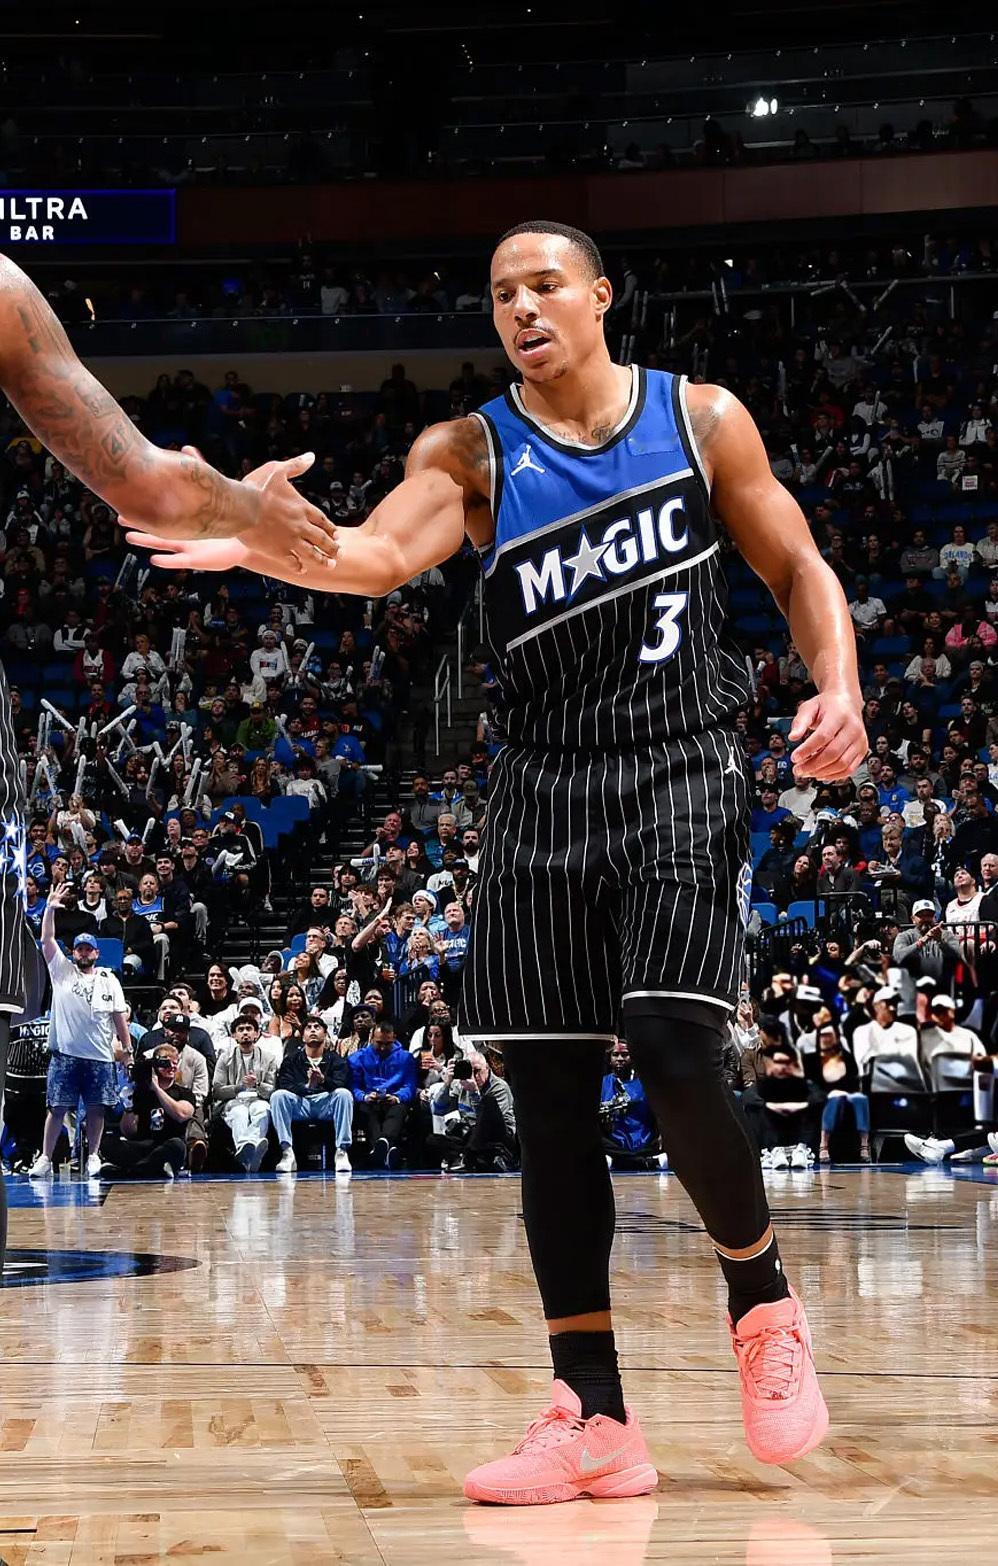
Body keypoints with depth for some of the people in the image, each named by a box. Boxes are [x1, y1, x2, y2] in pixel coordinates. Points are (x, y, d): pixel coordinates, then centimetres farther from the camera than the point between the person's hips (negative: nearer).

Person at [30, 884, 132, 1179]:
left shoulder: (109, 980, 11)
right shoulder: (62, 970, 8)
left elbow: (120, 1016, 11)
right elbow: (47, 940, -3)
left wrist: (127, 1048, 7)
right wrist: (50, 909, -14)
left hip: (101, 1056, 1)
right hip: (65, 1053, -1)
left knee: (97, 1108, 4)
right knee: (58, 1107, -2)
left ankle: (93, 1157, 15)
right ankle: (45, 1159, 4)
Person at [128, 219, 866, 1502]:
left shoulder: (702, 420, 5)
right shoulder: (470, 451, 5)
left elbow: (797, 568, 11)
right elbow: (381, 554, -15)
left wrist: (839, 685, -8)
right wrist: (263, 542, -36)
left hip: (682, 776, -2)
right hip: (543, 790, 2)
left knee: (676, 1058, -18)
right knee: (549, 1102, -1)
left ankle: (763, 1303, 10)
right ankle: (594, 1418, 7)